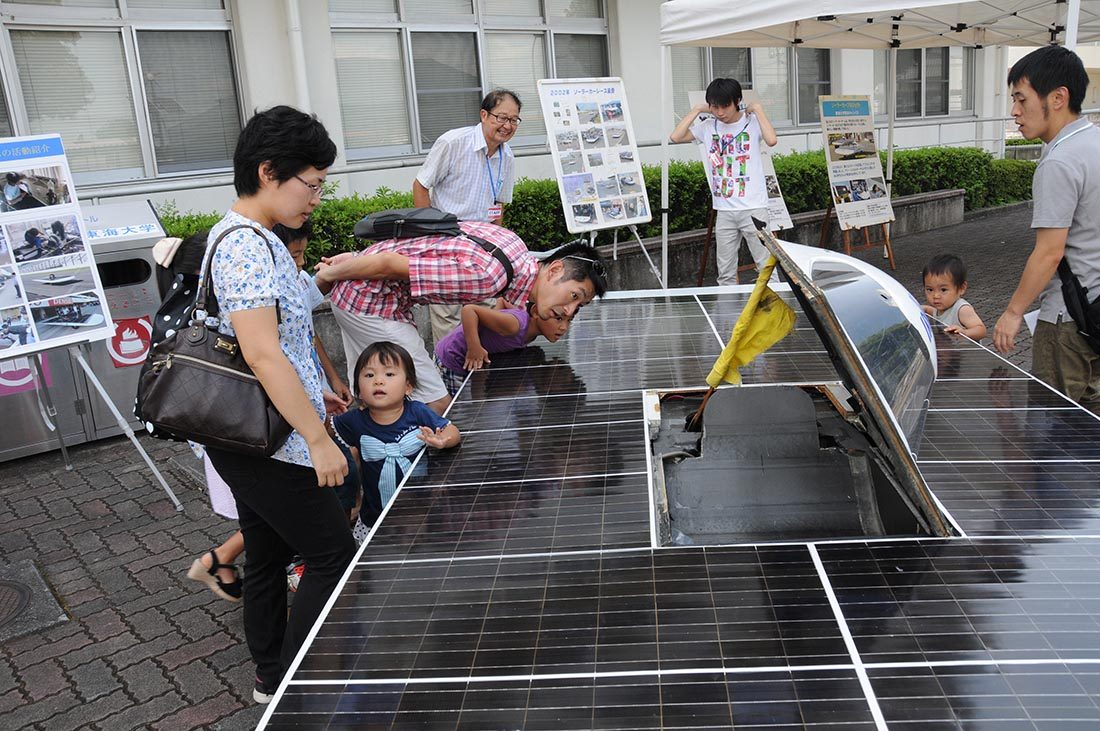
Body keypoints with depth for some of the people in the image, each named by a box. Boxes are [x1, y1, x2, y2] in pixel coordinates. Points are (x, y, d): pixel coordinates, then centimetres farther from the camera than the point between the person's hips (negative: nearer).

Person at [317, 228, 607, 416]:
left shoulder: (517, 251, -2)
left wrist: (358, 258, 13)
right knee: (437, 405, -10)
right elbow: (387, 264, -27)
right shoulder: (487, 275, -32)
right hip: (370, 301, -9)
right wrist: (327, 276, -10)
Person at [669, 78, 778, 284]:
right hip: (724, 211, 4)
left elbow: (771, 140, -21)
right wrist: (697, 110, 1)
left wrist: (758, 109, -10)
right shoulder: (708, 127, 6)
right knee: (725, 274, 9)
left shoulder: (752, 122, -3)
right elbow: (675, 137, -2)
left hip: (753, 208, -3)